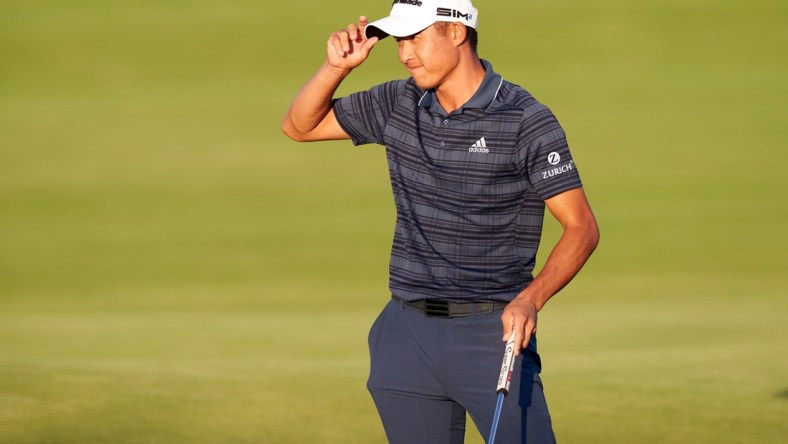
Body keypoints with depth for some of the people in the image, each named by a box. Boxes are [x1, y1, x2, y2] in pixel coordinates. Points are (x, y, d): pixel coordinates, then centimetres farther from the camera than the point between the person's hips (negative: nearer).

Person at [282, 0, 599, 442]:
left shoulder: (527, 122, -9)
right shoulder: (398, 105, 7)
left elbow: (582, 227, -9)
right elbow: (301, 125, 17)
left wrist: (531, 299, -25)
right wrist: (336, 67, -2)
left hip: (492, 334, -5)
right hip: (409, 334, 5)